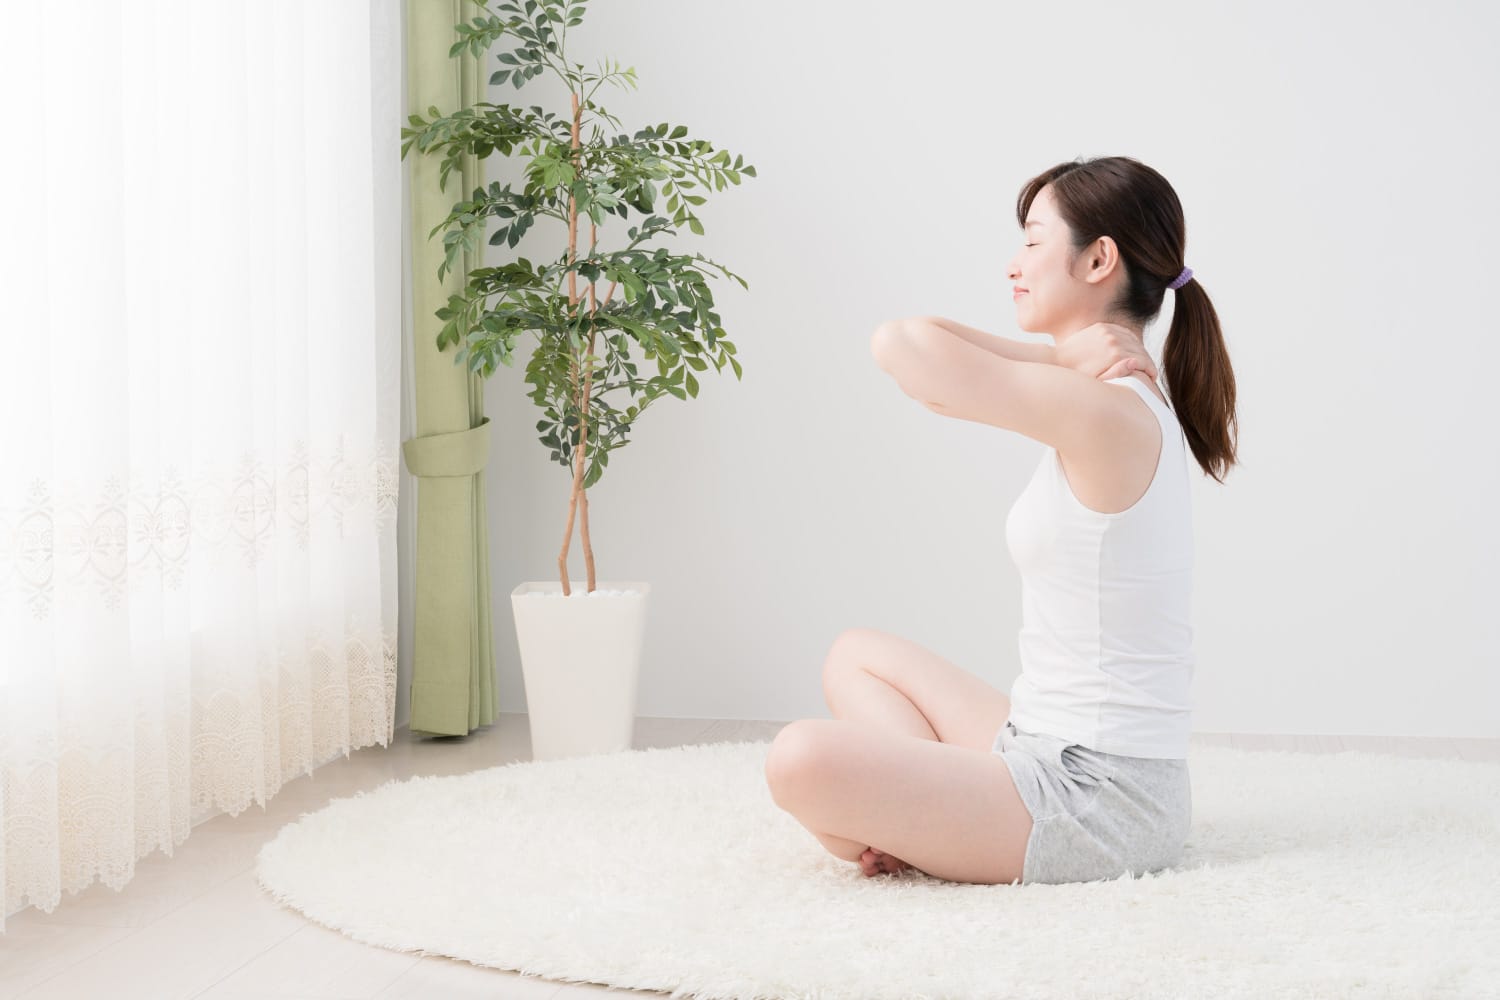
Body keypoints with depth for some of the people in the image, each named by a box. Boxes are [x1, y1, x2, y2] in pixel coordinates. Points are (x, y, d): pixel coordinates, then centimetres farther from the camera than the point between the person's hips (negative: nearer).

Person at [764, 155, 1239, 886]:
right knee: (857, 654, 23)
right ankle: (928, 816, 3)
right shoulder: (1127, 403, 10)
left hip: (1099, 800, -10)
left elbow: (903, 345, -23)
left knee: (801, 762, -25)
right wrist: (1066, 361, -2)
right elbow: (942, 384, 15)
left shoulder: (1105, 410, -21)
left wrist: (1059, 355, -10)